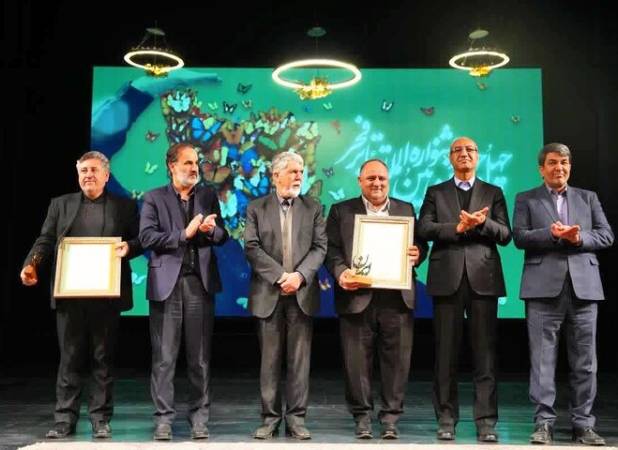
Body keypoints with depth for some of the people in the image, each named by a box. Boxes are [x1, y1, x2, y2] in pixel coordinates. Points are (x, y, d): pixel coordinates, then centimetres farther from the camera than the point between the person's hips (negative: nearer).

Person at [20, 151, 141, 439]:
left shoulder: (125, 207, 10)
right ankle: (64, 420, 10)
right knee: (70, 358, 4)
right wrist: (31, 264, -9)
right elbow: (45, 240, 8)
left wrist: (128, 247, -14)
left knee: (103, 358, 4)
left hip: (106, 294, -1)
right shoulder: (60, 205, 14)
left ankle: (101, 420, 11)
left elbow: (140, 240, 8)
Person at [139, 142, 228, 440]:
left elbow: (223, 237, 10)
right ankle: (163, 417, 8)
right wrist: (184, 234, -14)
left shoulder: (208, 196, 13)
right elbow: (146, 237, -8)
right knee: (164, 357, 0)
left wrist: (211, 230, -12)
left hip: (200, 282, 2)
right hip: (167, 283, -2)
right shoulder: (154, 198, 4)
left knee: (200, 356, 6)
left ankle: (199, 417, 14)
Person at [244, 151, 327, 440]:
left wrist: (300, 275, -14)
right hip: (268, 294, -1)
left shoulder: (313, 208, 10)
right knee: (269, 360, 3)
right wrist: (280, 276, -14)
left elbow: (320, 247, 1)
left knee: (300, 359, 2)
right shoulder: (256, 208, 7)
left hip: (302, 294, 1)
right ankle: (270, 418, 11)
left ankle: (296, 418, 8)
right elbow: (252, 248, -4)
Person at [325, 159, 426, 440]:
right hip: (357, 297, -1)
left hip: (397, 298, 1)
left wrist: (417, 254, -8)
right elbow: (332, 250, 3)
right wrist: (340, 272, -15)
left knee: (397, 361, 2)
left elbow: (420, 244, 14)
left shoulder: (406, 210, 16)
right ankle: (362, 417, 16)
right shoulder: (341, 211, 10)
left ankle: (391, 418, 14)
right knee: (357, 361, 2)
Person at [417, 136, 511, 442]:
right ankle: (446, 419, 9)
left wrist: (483, 223, -13)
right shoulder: (435, 193, 14)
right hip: (447, 278, 0)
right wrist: (457, 227, -13)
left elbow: (505, 234, 6)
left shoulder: (493, 193, 15)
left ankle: (486, 422, 3)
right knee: (446, 353, 2)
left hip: (483, 279, 0)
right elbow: (424, 228, -1)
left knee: (485, 353, -1)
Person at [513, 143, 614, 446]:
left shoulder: (588, 198, 18)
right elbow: (519, 237, -2)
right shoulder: (526, 200, 12)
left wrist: (579, 237, -10)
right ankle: (544, 423, 2)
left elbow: (606, 235, 8)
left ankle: (583, 424, 11)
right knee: (543, 359, -3)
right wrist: (552, 234, -16)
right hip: (544, 287, -2)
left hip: (583, 286, 2)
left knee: (585, 361, 3)